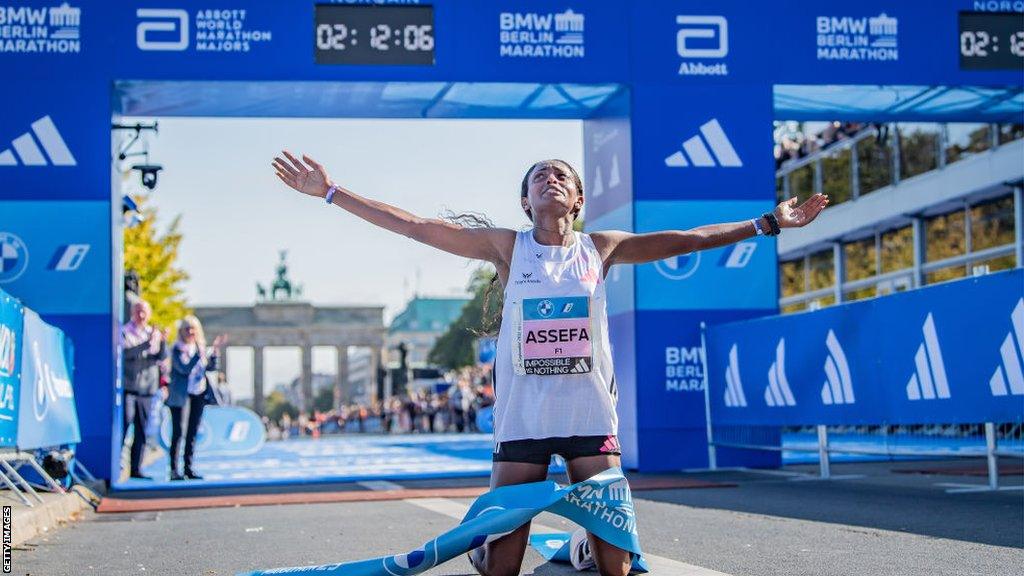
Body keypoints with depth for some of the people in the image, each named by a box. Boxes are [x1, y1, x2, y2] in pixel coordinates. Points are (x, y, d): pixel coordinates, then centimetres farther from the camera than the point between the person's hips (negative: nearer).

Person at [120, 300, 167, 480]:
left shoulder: (154, 333, 14)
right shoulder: (124, 331, 0)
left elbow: (161, 357, 2)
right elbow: (125, 352, -17)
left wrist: (163, 342, -16)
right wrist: (147, 344, -26)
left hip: (146, 388, 5)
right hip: (128, 386, -5)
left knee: (142, 431, 7)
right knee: (123, 426, -10)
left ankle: (135, 468, 13)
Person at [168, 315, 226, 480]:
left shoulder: (200, 346, 9)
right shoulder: (177, 349, -8)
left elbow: (210, 367, 6)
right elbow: (185, 368, -20)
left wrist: (215, 350, -6)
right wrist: (199, 354, -26)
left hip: (198, 394, 6)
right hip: (180, 396, -6)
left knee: (192, 433, 8)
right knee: (178, 433, -5)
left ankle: (189, 468, 13)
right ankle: (173, 470, -3)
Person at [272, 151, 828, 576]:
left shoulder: (601, 247, 7)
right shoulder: (507, 246, 2)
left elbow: (688, 239, 7)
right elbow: (412, 225, -1)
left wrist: (769, 222, 4)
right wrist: (330, 192, -5)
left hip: (591, 416, 1)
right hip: (522, 420, -1)